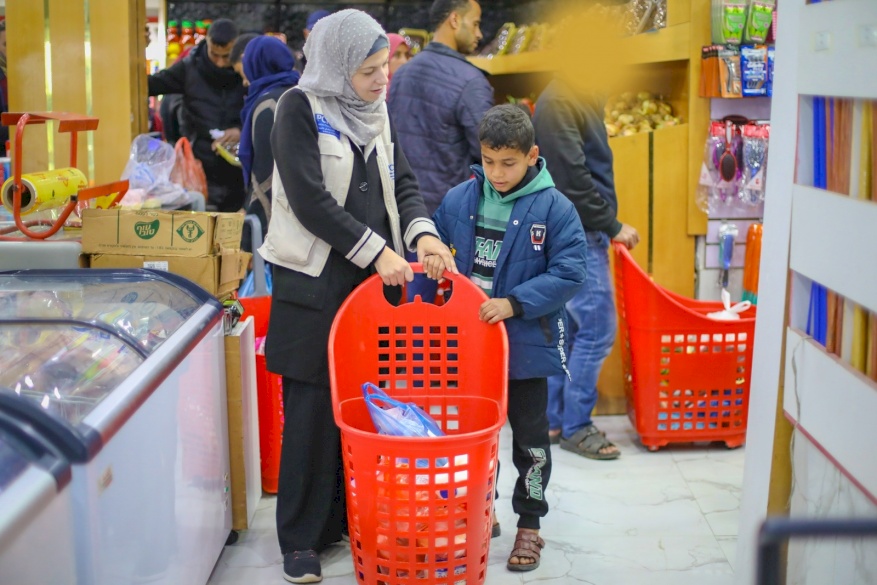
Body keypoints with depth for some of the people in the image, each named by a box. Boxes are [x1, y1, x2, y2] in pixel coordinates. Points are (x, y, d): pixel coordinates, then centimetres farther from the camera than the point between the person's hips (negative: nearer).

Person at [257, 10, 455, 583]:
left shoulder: (376, 112, 12)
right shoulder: (301, 108, -8)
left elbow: (402, 182, 12)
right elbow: (309, 200, -15)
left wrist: (422, 233, -8)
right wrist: (376, 250, -16)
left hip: (376, 278, 6)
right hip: (315, 282, -6)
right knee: (313, 410, -1)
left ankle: (353, 516, 21)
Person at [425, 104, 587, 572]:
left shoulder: (554, 208, -12)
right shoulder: (460, 199, 0)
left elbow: (568, 273, -16)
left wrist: (514, 303, -23)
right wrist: (430, 254, -7)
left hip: (525, 345, -4)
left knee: (529, 436, 10)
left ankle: (529, 523, 24)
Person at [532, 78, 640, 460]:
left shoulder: (579, 99, 14)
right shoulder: (559, 102, -16)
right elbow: (572, 179, -21)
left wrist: (606, 225, 11)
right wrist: (613, 226, -15)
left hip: (582, 233, 10)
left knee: (570, 328, 13)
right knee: (597, 330, -6)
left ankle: (553, 419, 20)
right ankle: (575, 427, 3)